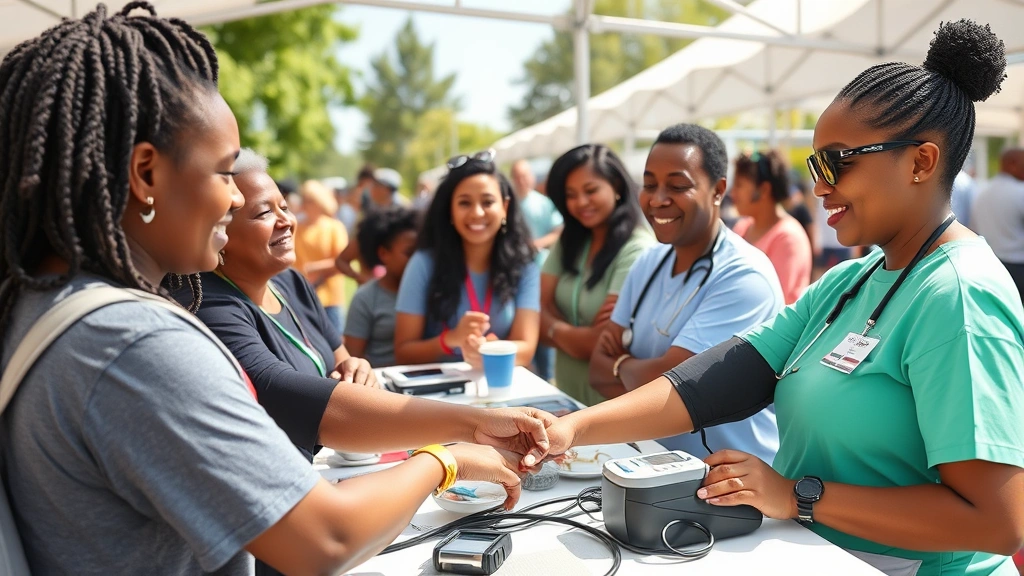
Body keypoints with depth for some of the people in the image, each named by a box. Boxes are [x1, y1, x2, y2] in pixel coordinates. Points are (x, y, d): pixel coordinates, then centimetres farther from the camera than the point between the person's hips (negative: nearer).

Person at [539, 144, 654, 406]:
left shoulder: (637, 251, -19)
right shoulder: (569, 241, 4)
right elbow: (540, 308, -2)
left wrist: (556, 330, -4)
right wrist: (578, 336, -19)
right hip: (567, 395, 6)